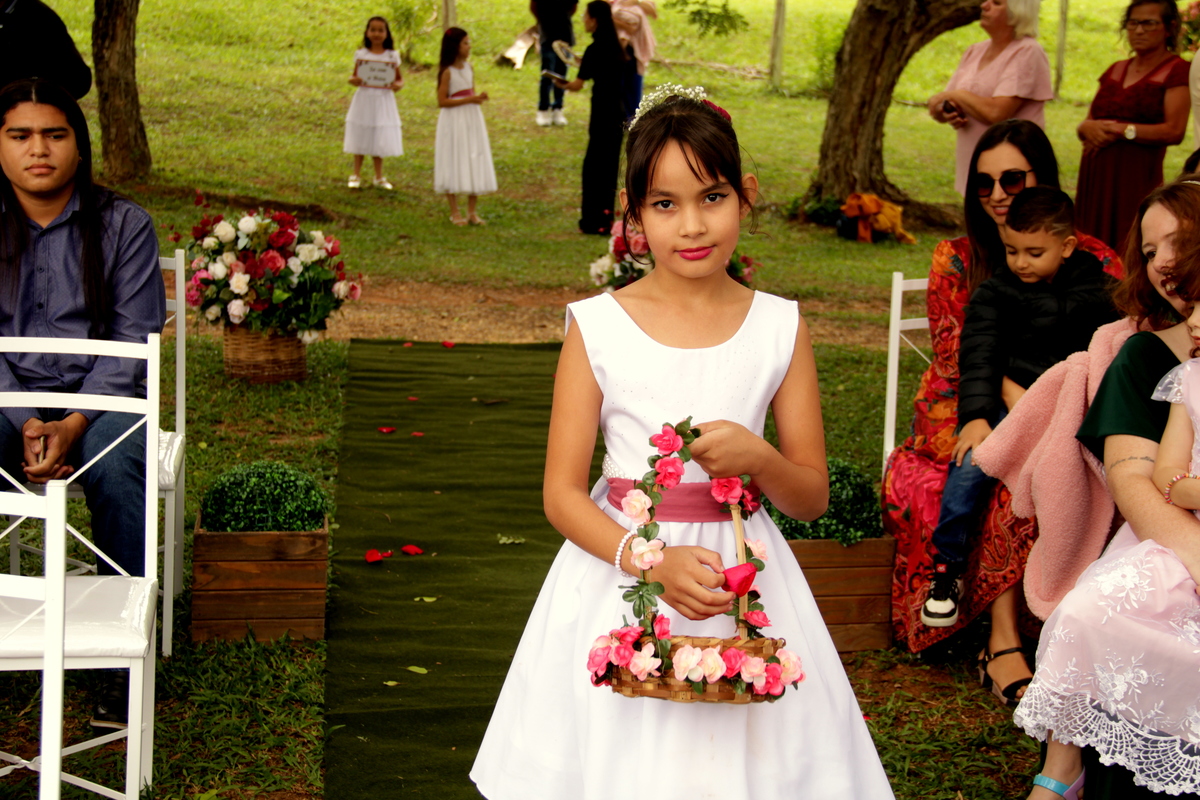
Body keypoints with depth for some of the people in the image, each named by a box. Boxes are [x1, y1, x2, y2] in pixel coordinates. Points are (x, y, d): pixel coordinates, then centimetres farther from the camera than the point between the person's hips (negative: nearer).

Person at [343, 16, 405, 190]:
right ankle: (356, 175, 16)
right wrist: (353, 80, -16)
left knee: (379, 141, 5)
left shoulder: (393, 56, 1)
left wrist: (399, 84, -14)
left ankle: (379, 177, 18)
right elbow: (354, 76, 6)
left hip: (383, 100, 0)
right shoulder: (361, 54, 1)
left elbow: (400, 78, 7)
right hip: (363, 99, 0)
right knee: (360, 139, 5)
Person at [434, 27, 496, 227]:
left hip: (472, 120, 6)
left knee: (474, 165, 6)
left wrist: (480, 97, -5)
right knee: (454, 164, 0)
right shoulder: (447, 71, -11)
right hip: (454, 122, -6)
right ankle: (454, 212, 10)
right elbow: (442, 101, -16)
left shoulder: (468, 67, 8)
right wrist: (469, 99, -19)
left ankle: (472, 211, 14)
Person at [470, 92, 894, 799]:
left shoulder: (780, 328, -1)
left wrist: (758, 458, -19)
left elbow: (812, 496, 3)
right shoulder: (598, 327, -6)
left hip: (744, 580, 1)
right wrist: (652, 561, -22)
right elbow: (562, 493, -7)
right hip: (619, 573, -1)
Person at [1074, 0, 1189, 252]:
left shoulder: (1176, 71, -2)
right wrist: (1088, 128, -6)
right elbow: (1087, 123, 18)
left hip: (1137, 177, -6)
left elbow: (1174, 131, -13)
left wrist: (1118, 130, -13)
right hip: (1095, 176, 6)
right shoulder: (1115, 70, 18)